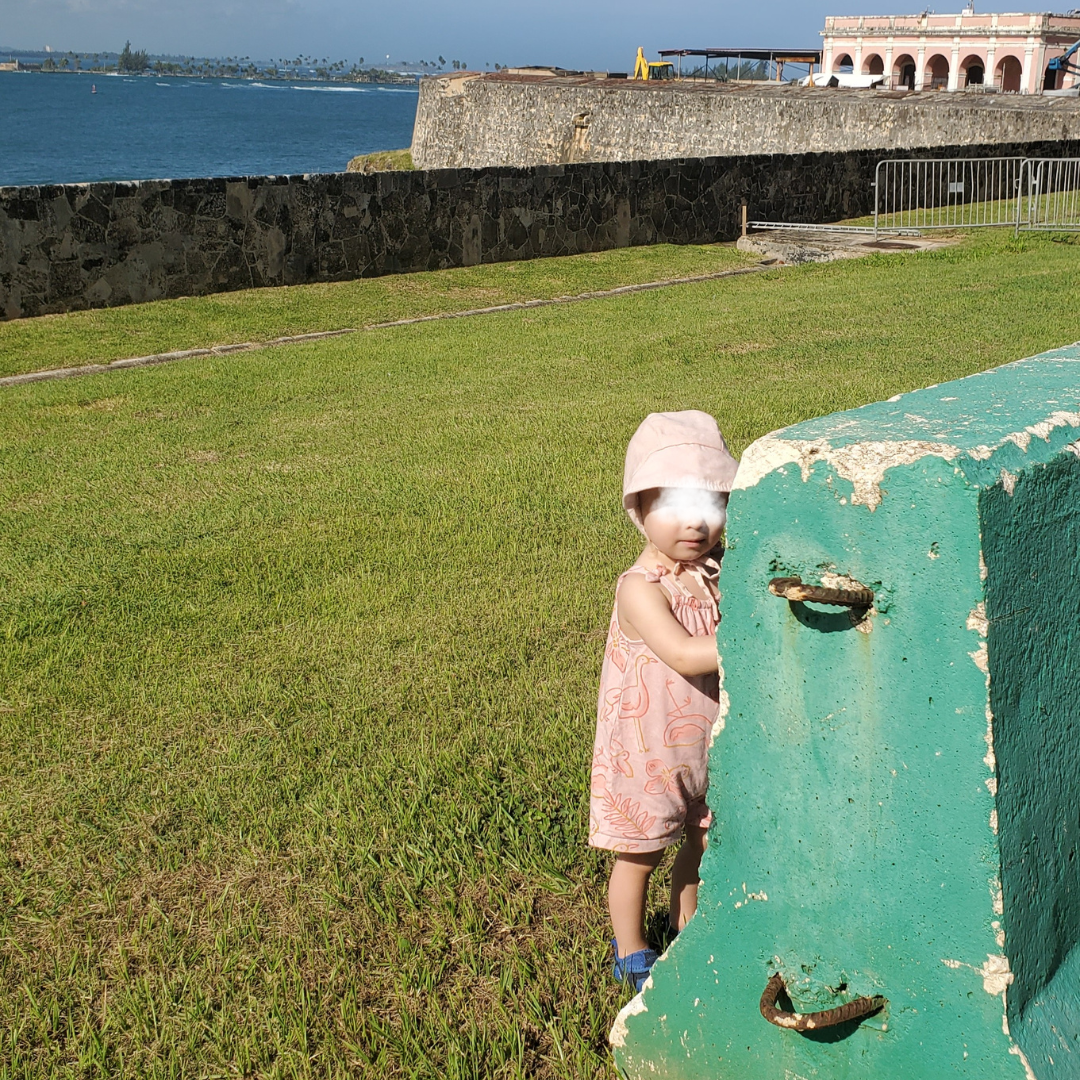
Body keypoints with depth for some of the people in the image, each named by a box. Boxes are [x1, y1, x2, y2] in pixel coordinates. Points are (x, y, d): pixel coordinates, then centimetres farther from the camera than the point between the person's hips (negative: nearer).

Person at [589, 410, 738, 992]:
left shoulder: (720, 572, -4)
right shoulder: (640, 588, -25)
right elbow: (684, 654, -37)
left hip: (709, 741, 6)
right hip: (650, 748, -6)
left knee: (702, 841, 22)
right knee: (640, 853, 10)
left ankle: (687, 927, 46)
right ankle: (631, 954, 31)